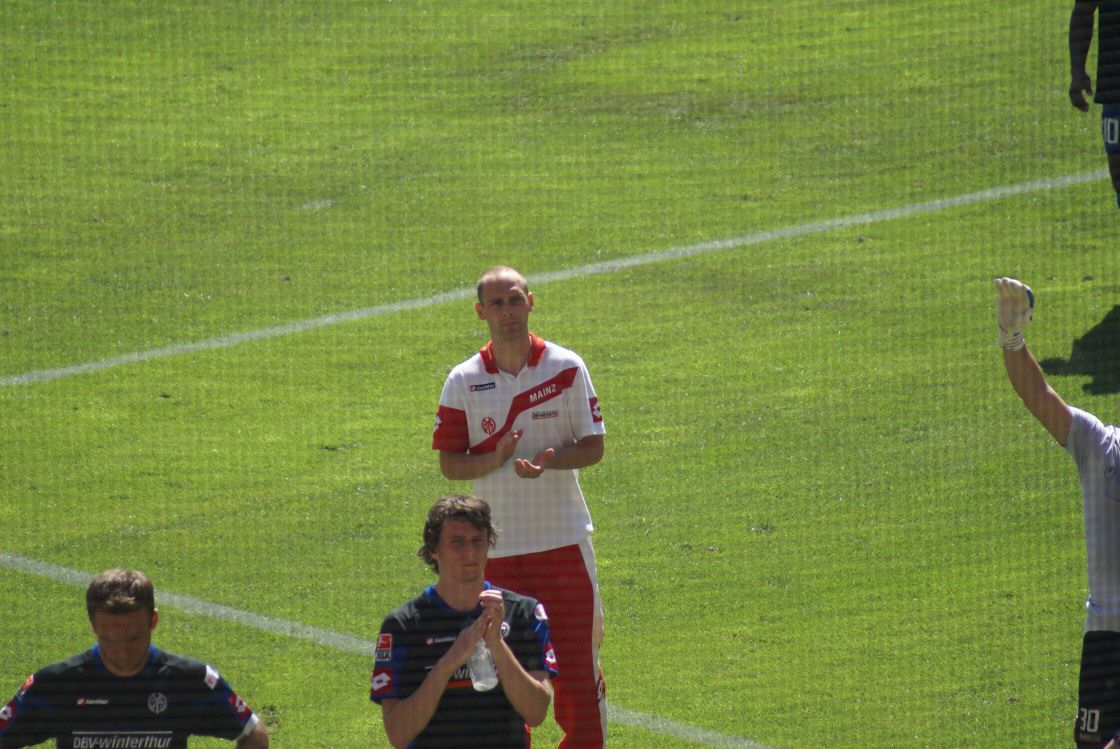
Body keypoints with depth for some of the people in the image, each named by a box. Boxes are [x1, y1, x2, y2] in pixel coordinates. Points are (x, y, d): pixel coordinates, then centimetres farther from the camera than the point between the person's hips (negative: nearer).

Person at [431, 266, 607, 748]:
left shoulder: (566, 368, 0)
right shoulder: (463, 382, 2)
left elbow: (594, 446, 1)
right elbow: (449, 463, 2)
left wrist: (549, 460, -19)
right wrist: (496, 460, -18)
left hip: (564, 540, -1)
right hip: (495, 545, 1)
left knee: (577, 654, -1)